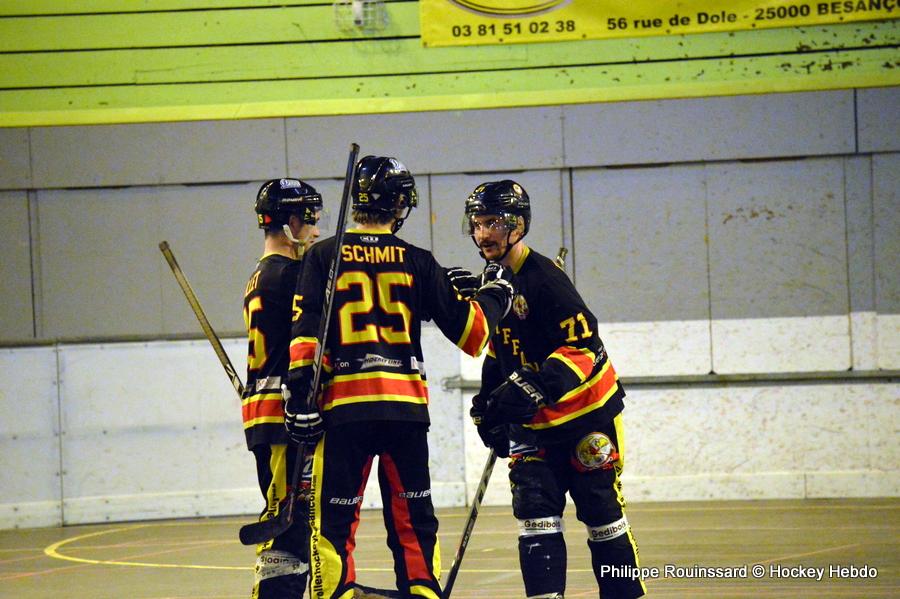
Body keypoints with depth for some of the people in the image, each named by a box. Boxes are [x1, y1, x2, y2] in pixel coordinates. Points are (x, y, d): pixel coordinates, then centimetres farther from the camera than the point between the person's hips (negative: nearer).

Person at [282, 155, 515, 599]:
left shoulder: (324, 256, 3)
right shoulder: (417, 262, 6)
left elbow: (307, 333, -4)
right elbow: (467, 329, 9)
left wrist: (301, 394, -3)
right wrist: (493, 294, 27)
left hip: (344, 403, -2)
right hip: (407, 405, 2)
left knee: (333, 521, 1)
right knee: (413, 519, 11)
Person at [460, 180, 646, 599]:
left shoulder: (543, 278, -19)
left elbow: (584, 346, -25)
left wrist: (536, 387, -34)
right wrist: (490, 405, 15)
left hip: (585, 411, -7)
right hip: (531, 420, 7)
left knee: (601, 513, 0)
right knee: (535, 511, -2)